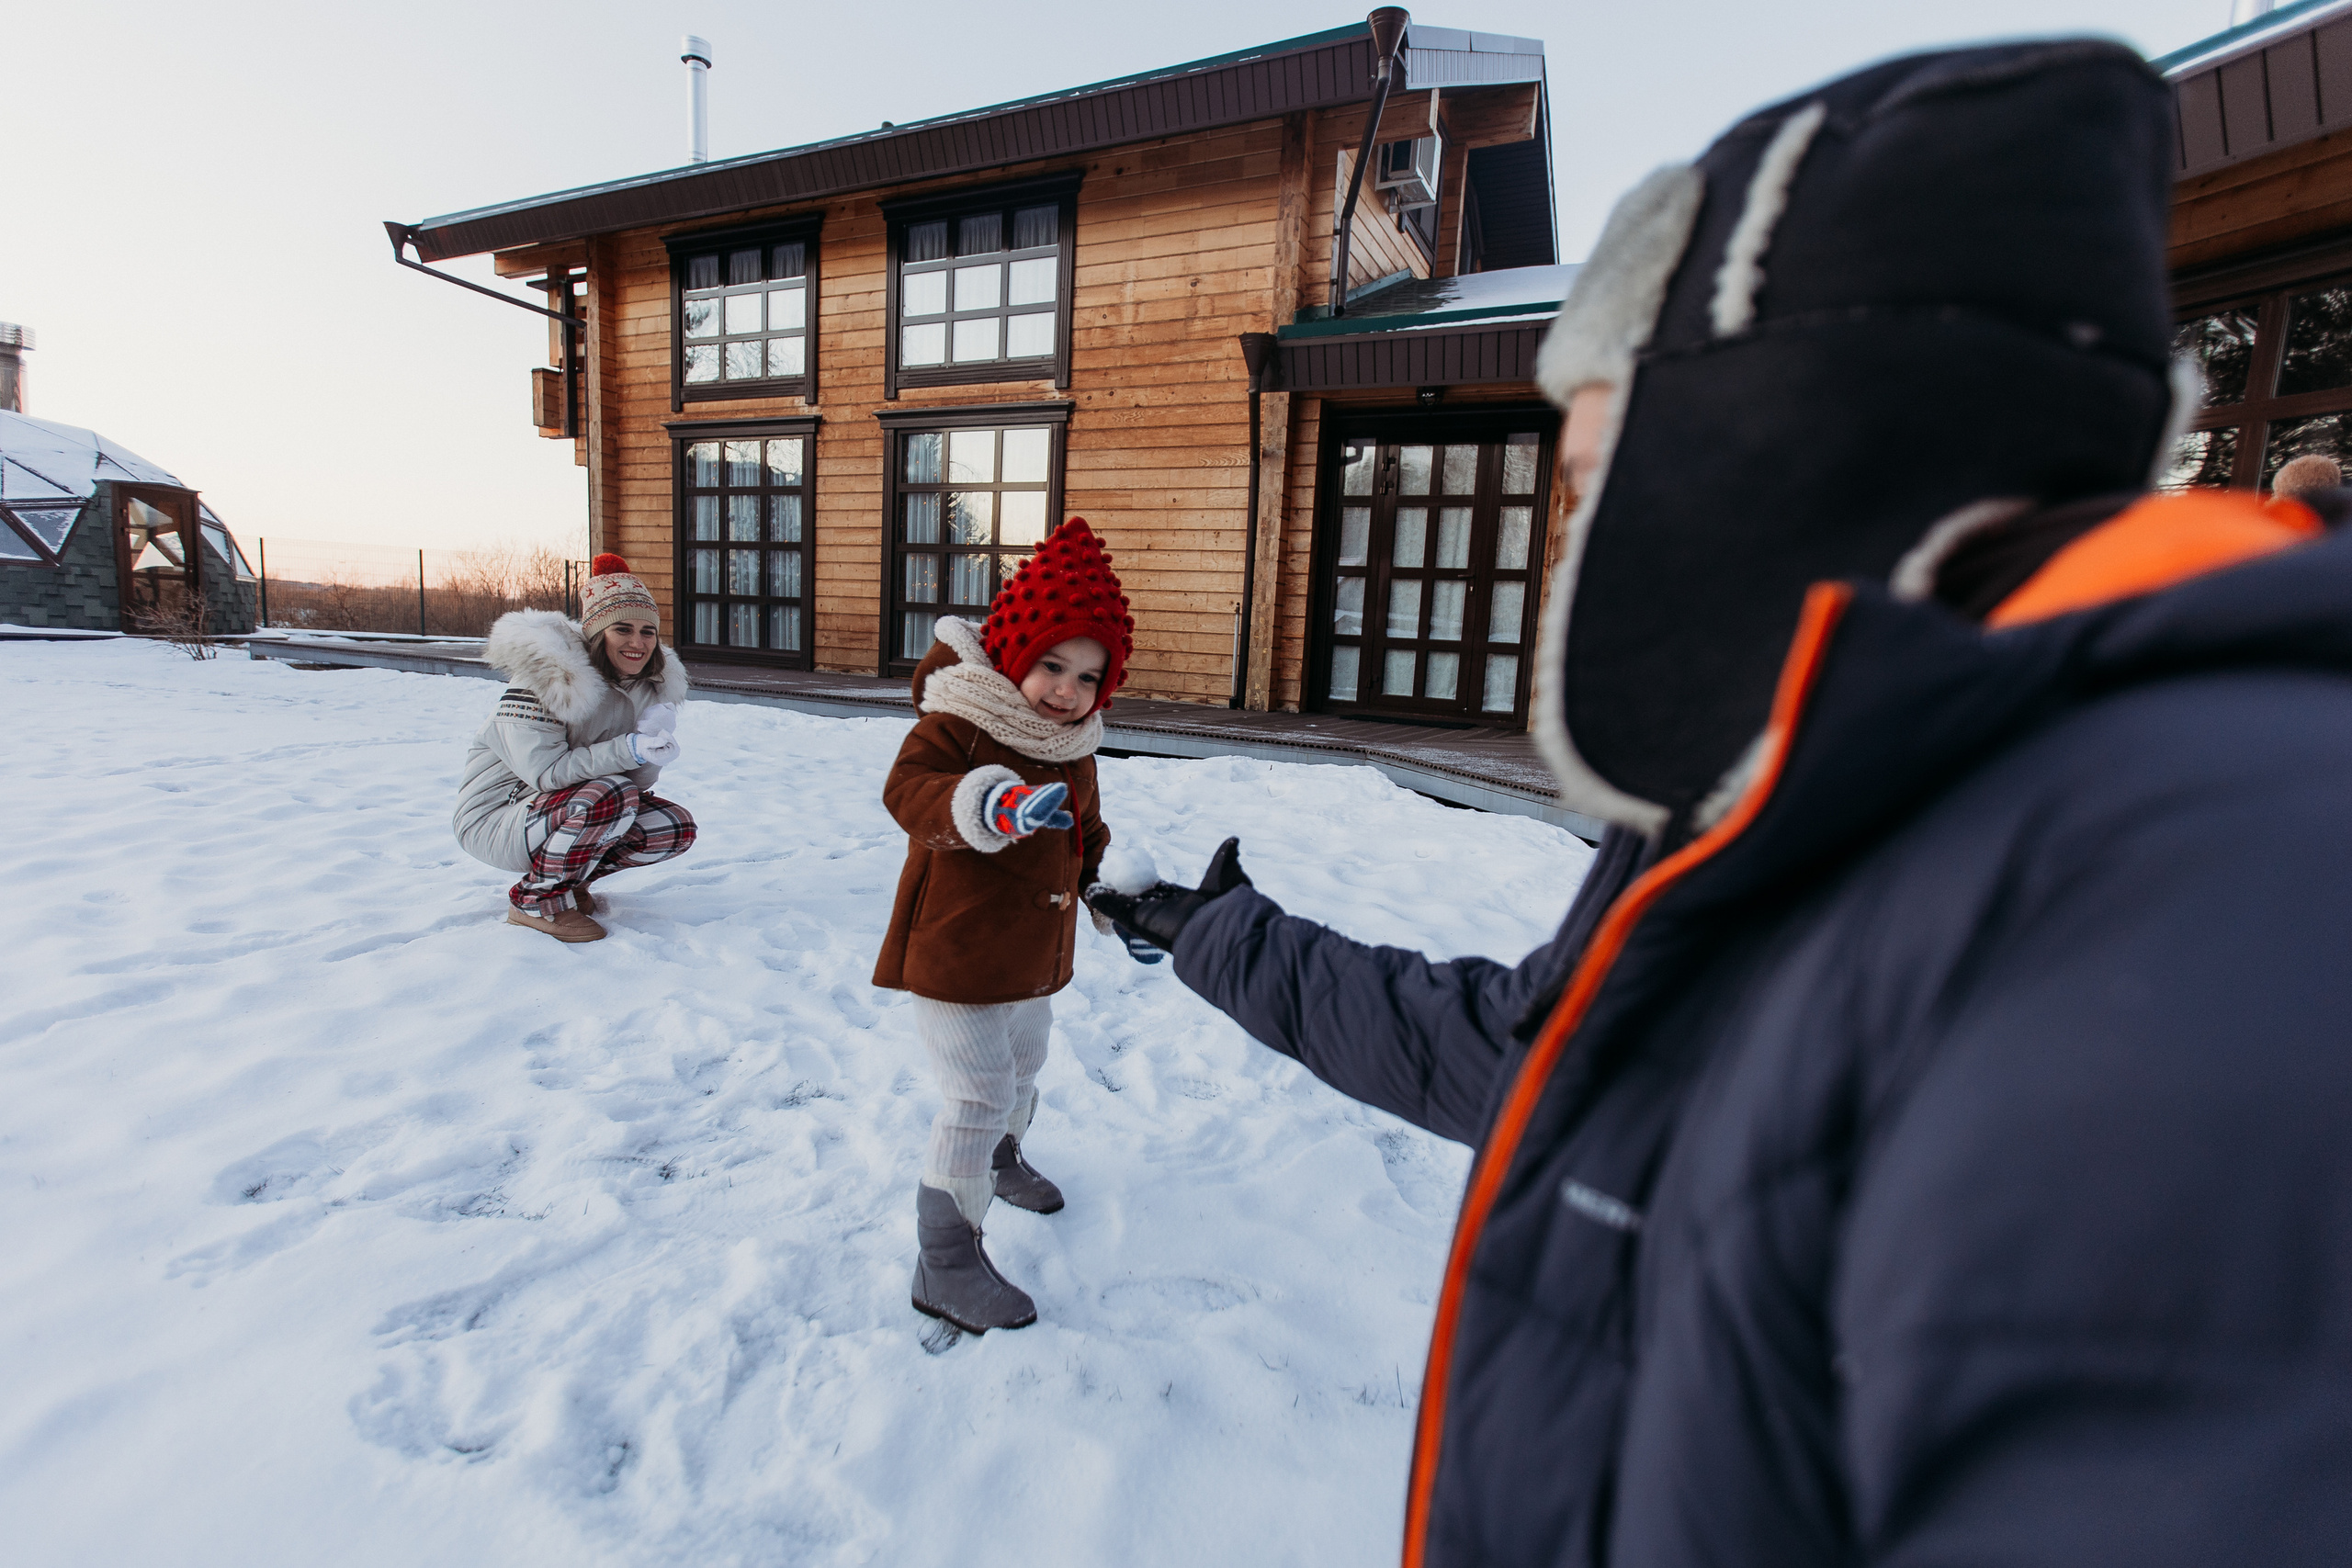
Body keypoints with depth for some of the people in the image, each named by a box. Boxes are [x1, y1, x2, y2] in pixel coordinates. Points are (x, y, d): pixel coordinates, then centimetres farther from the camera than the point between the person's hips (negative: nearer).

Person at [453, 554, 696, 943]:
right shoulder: (545, 675, -21)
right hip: (496, 818, -7)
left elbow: (637, 780, -3)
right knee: (610, 795, -33)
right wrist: (629, 749, -37)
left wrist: (654, 741, -24)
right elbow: (545, 771, -28)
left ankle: (568, 877, 10)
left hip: (570, 810, 7)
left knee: (676, 827, -10)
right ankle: (536, 901, -12)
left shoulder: (652, 685, -1)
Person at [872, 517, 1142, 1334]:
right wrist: (997, 808, -55)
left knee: (1021, 1072, 28)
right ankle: (945, 1264, 11)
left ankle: (1001, 1159, 58)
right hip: (956, 953, -8)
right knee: (977, 1100, -5)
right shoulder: (955, 725, -20)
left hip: (1034, 956, 9)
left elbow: (1087, 836, 18)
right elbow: (908, 790, -37)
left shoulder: (1073, 751, 5)